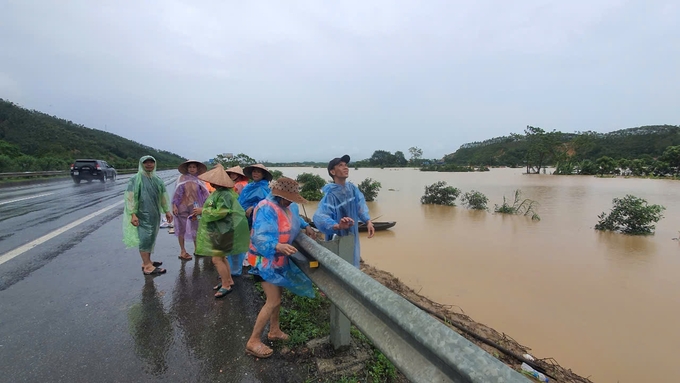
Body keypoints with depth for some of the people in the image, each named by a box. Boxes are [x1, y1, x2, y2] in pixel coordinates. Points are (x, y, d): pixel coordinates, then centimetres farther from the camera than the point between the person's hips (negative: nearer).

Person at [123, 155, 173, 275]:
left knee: (151, 238, 14)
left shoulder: (157, 179, 11)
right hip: (143, 215, -7)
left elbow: (163, 195, 15)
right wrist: (133, 214, -19)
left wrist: (167, 211, 14)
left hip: (155, 214, 7)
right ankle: (147, 267, -1)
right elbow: (130, 197, -12)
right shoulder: (135, 179, -8)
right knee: (145, 239, -5)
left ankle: (147, 261, 27)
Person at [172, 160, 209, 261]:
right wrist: (174, 205, -9)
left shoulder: (199, 180, 4)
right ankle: (182, 251, 17)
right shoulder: (182, 178, -3)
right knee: (182, 229, 6)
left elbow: (205, 193, 4)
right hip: (183, 207, -2)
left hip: (195, 208, 2)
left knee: (196, 228, 8)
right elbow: (177, 192, -4)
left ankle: (196, 248, 24)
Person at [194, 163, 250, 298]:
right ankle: (229, 281, 30)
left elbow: (220, 212, -27)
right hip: (218, 230, 11)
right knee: (221, 257, 18)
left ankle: (226, 285, 9)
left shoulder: (224, 194, -21)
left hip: (222, 231, -11)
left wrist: (202, 211, -16)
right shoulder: (218, 192, 11)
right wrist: (202, 211, 8)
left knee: (216, 259, -5)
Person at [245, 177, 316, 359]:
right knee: (273, 301, -7)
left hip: (278, 259, 10)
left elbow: (294, 219, 26)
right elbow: (260, 237, -38)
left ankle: (274, 331, 40)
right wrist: (278, 246, -55)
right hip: (265, 259, -9)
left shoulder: (287, 206, 1)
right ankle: (253, 341, 9)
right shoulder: (266, 209, -27)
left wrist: (305, 226, 10)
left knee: (277, 296, 21)